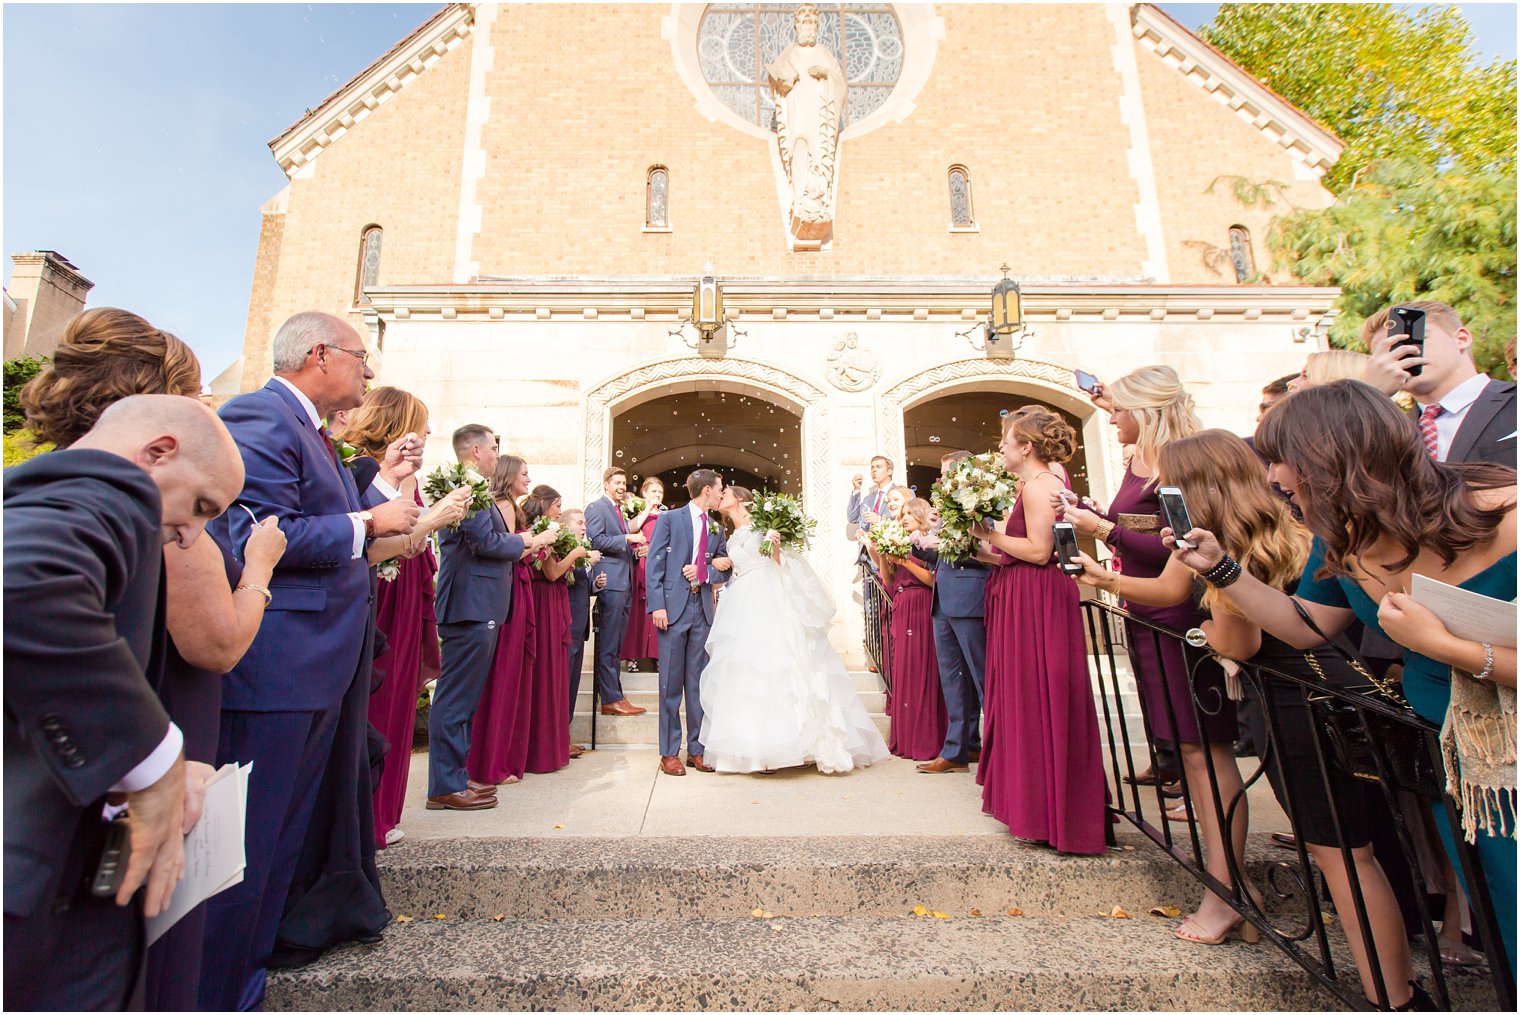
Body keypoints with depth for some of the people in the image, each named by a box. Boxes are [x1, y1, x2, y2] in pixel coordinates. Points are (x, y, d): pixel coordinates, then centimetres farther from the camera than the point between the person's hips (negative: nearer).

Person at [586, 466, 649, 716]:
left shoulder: (620, 511, 23)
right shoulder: (596, 508, -3)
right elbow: (595, 540, -15)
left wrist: (635, 549, 10)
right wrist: (627, 538, -17)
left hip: (625, 582, 9)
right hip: (610, 580, -9)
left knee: (615, 643, 12)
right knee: (608, 643, -5)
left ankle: (614, 695, 18)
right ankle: (611, 699, 0)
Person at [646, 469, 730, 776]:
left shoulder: (716, 528, 15)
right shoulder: (669, 519, 2)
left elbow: (723, 568, 15)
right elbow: (655, 563, -4)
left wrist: (705, 572, -7)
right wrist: (657, 605, -12)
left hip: (703, 608, 4)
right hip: (674, 606, -4)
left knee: (698, 682, 8)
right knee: (671, 682, 2)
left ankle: (696, 749, 18)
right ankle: (669, 752, 13)